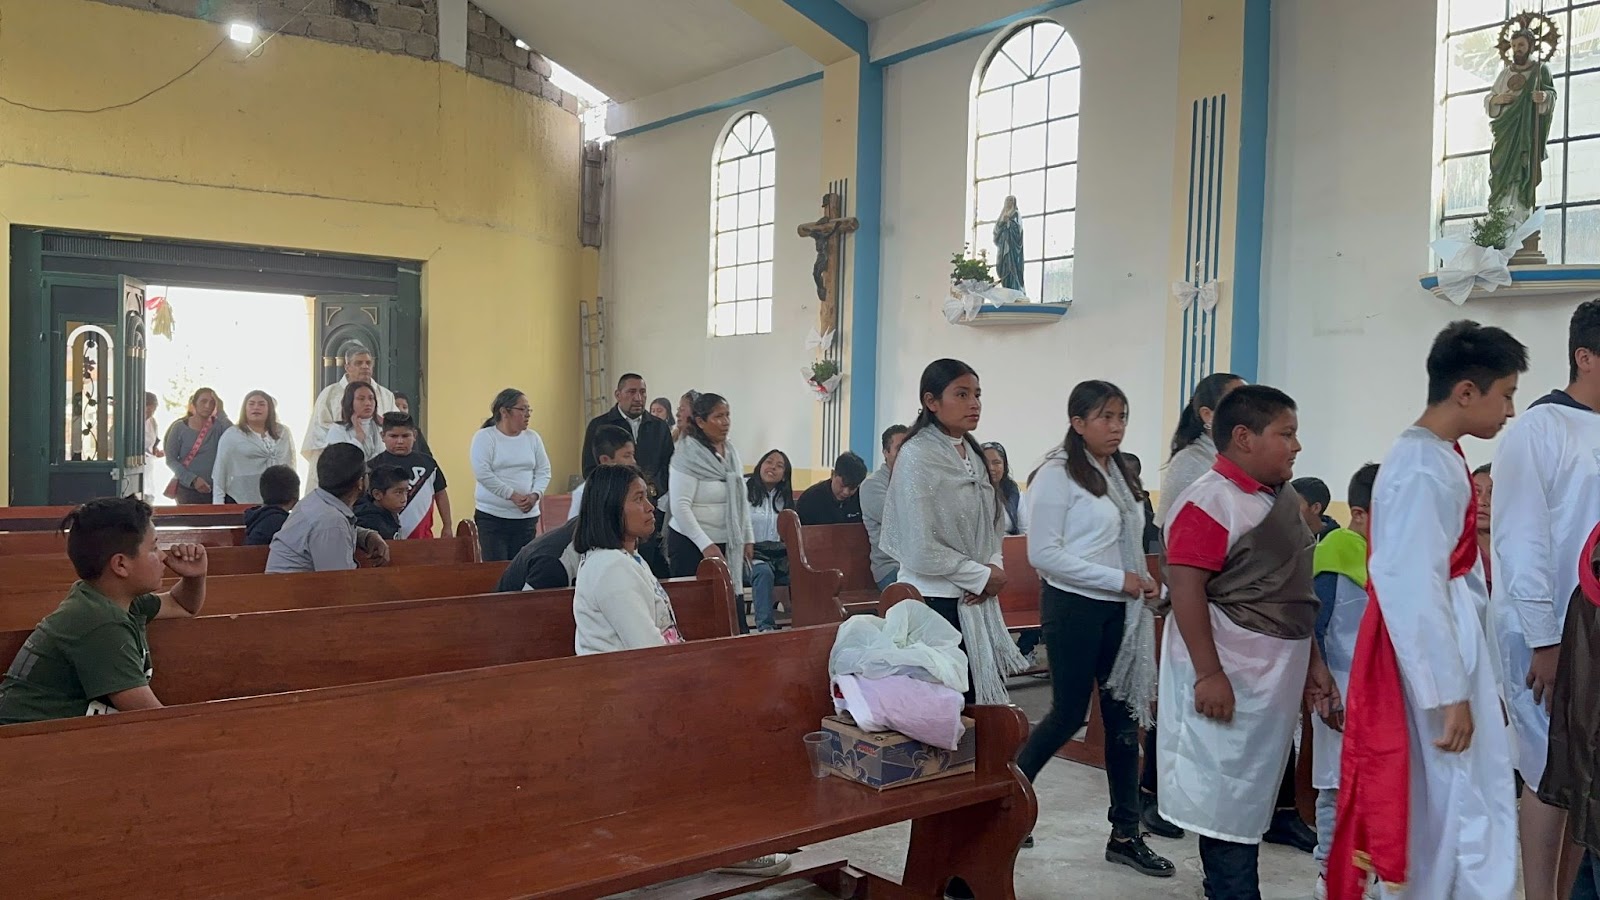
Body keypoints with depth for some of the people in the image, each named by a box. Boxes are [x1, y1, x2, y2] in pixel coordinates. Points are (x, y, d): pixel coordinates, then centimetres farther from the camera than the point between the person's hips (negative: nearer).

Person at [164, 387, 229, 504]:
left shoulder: (218, 426, 4)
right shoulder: (180, 427, 3)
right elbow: (171, 460, -1)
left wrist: (220, 412, -13)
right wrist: (193, 479, -12)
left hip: (214, 491, 0)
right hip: (187, 490, 0)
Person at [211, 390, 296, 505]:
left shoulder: (283, 433, 12)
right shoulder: (231, 436, 4)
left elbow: (291, 464, 15)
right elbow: (220, 470, 2)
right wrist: (218, 502, -3)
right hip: (240, 501, -2)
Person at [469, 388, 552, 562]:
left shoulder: (532, 437, 10)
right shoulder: (484, 437, -3)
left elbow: (544, 471, 10)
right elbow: (482, 473, -13)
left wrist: (535, 495, -9)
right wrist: (513, 495, -16)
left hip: (527, 515, 4)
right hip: (493, 515, -4)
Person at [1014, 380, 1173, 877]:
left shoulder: (1120, 475, 11)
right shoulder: (1057, 475, -11)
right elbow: (1044, 554, -17)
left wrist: (1142, 582, -1)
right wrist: (1118, 580, -18)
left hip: (1119, 610, 7)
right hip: (1074, 607, -7)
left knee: (1124, 715, 7)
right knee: (1070, 713, 2)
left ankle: (1125, 834, 17)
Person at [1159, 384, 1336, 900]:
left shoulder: (1284, 499, 11)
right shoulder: (1210, 501, -16)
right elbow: (1185, 589, -22)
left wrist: (1312, 662, 16)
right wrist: (1208, 673, -25)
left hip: (1275, 672, 9)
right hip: (1229, 673, -9)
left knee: (1254, 794, 16)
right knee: (1227, 798, -1)